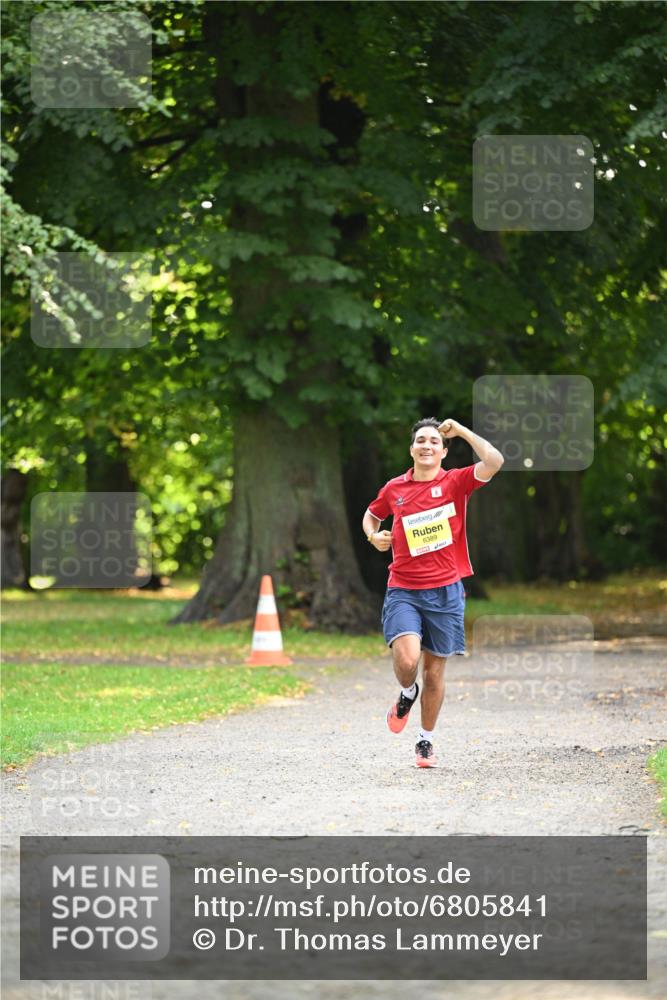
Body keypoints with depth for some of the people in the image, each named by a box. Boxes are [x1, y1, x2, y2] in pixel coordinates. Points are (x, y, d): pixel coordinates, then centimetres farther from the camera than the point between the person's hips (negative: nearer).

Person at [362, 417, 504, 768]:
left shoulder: (455, 482, 0)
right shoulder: (394, 488, 6)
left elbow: (494, 461, -18)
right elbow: (371, 515, 26)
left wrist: (460, 430, -11)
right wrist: (374, 536, 5)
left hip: (444, 591, 0)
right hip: (402, 590, 0)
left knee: (435, 670, 6)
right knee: (406, 659, -21)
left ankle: (426, 742, 23)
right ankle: (407, 694, 15)